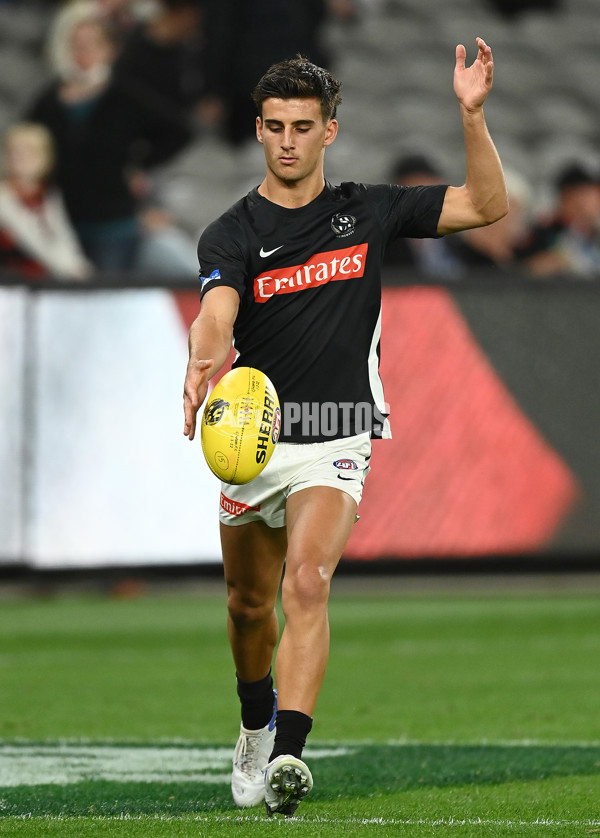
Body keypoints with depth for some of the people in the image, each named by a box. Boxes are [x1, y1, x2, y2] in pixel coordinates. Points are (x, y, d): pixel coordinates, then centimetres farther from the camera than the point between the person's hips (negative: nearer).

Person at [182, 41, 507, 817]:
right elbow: (216, 315, -24)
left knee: (307, 583, -24)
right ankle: (255, 729, 43)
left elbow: (486, 205, 7)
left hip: (335, 444, -1)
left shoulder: (368, 211, 3)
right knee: (249, 604, 15)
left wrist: (472, 115, -8)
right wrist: (202, 367, -48)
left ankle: (289, 754, -33)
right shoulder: (232, 235, -5)